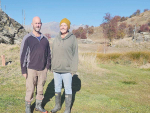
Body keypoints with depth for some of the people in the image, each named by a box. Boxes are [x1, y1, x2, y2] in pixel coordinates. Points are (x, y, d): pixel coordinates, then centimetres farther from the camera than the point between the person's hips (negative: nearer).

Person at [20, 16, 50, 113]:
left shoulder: (45, 39, 7)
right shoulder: (27, 38, -4)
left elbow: (48, 53, 14)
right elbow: (23, 55, -5)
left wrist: (48, 66, 10)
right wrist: (23, 70, -7)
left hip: (43, 69, 3)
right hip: (31, 69, -3)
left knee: (40, 89, 12)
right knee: (30, 89, 5)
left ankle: (38, 105, 29)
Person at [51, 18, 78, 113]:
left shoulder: (73, 38, -6)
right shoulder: (56, 39, 8)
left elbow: (75, 55, -8)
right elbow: (53, 54, 13)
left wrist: (73, 69, -12)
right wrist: (52, 67, 11)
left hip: (67, 70, -5)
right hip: (56, 70, 5)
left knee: (68, 89, 6)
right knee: (57, 88, 15)